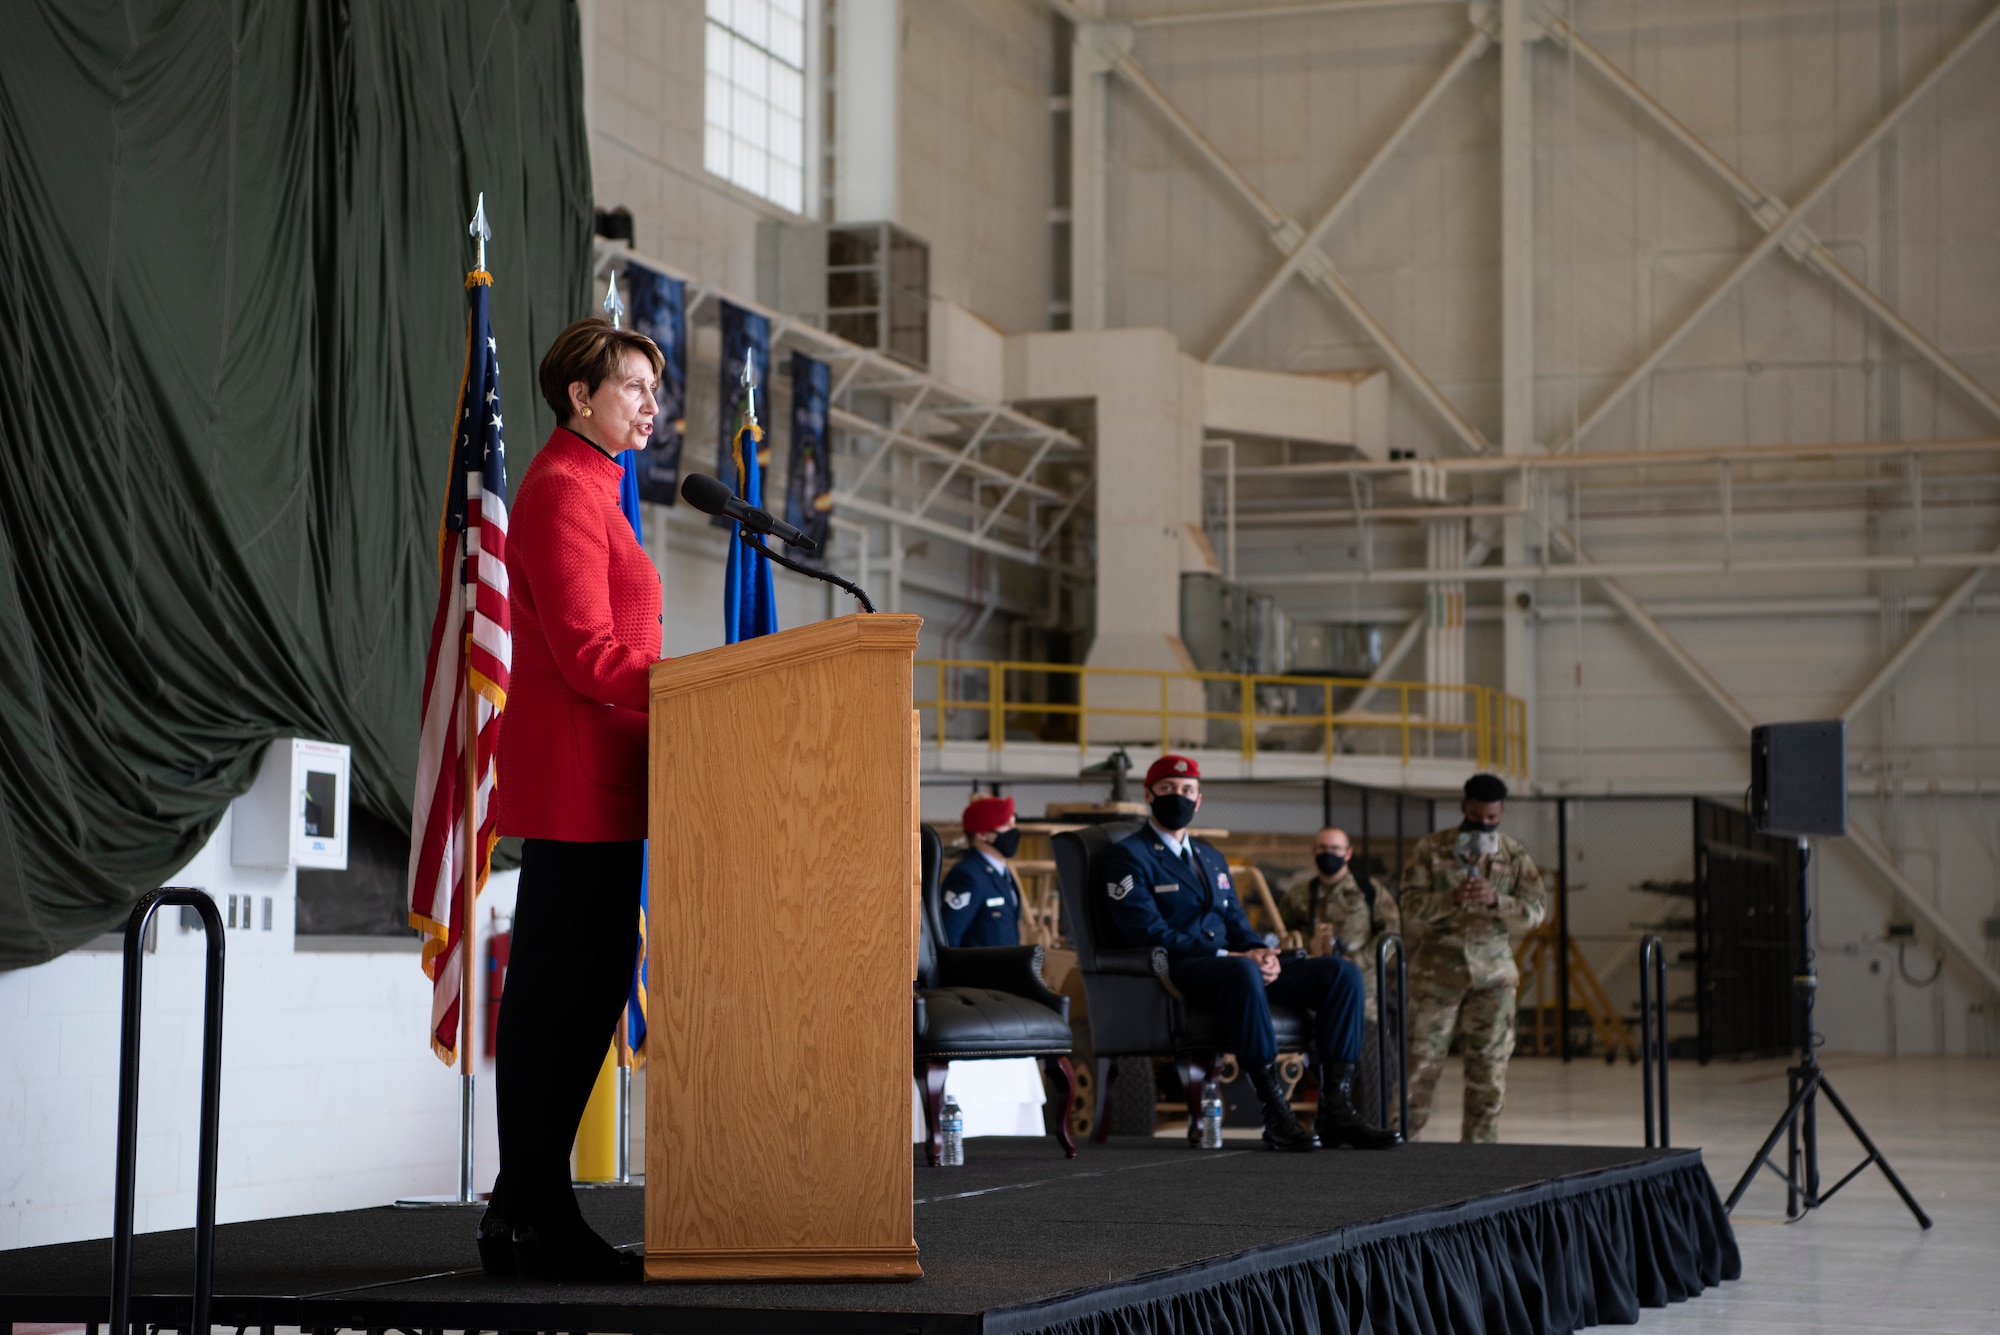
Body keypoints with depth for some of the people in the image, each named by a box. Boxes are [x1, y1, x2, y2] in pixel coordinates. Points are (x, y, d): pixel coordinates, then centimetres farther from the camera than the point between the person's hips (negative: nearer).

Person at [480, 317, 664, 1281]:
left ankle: (529, 1217, 16)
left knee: (579, 992, 11)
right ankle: (532, 1222, -2)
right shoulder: (563, 490, -11)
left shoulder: (587, 487, 21)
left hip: (590, 779, 10)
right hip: (576, 776, -10)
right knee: (561, 995, -7)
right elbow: (588, 654, -18)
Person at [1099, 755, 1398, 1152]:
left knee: (1341, 971, -12)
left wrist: (1261, 952, -4)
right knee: (1242, 973, -42)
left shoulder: (1212, 859, 28)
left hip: (1234, 966, 8)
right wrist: (1229, 956, -18)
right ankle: (1276, 1115, -39)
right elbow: (1149, 933, -10)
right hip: (1176, 974, -8)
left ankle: (1336, 1109, -20)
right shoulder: (1127, 857, 2)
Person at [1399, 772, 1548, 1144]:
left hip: (1493, 973, 2)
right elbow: (1411, 908, -7)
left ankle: (1479, 1143, 10)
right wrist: (1452, 898, -26)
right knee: (1422, 1057, -5)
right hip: (1438, 969, -2)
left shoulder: (1514, 854, 3)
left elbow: (1537, 910, -5)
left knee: (1490, 1064, 2)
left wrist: (1496, 900, -23)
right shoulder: (1431, 848, -2)